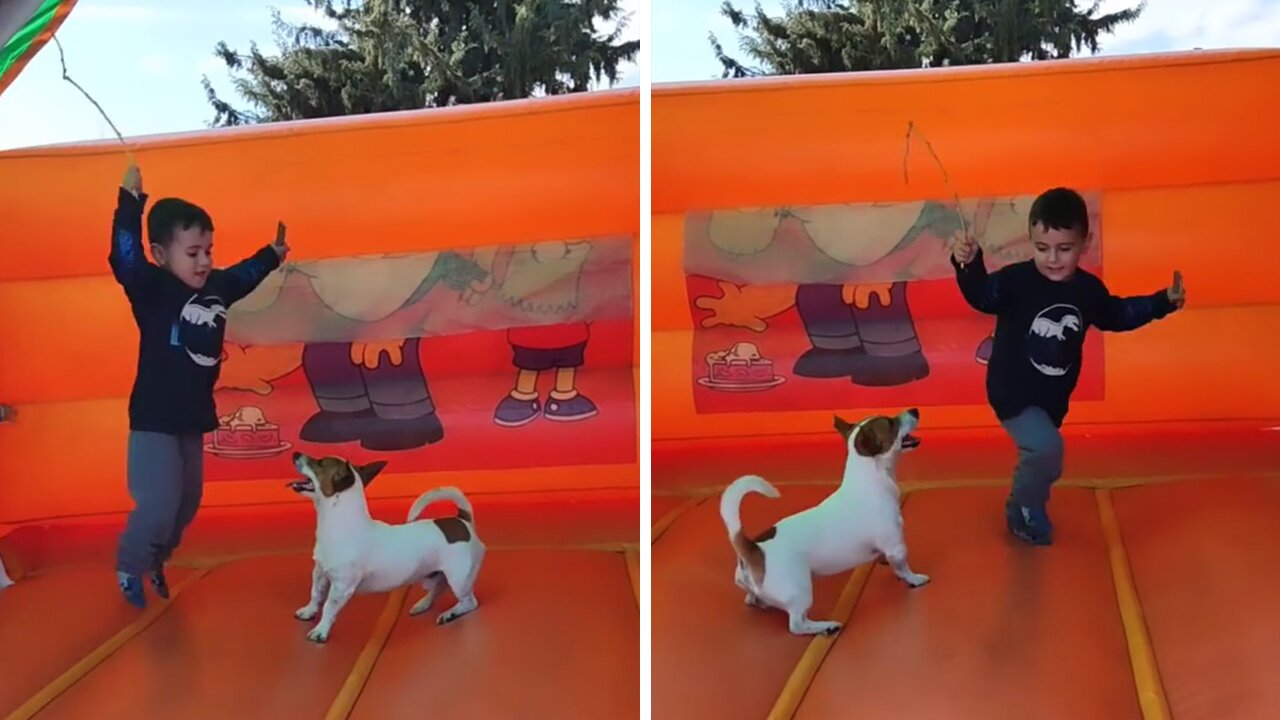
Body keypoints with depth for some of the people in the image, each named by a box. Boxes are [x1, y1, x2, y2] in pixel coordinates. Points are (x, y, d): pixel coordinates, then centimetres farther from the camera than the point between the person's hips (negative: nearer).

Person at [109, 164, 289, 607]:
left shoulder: (216, 287, 2)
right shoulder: (152, 288, -16)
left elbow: (244, 275, 24)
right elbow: (125, 259, -35)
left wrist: (273, 254, 28)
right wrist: (131, 202, -40)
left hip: (193, 417, 7)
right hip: (154, 419, -7)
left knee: (188, 502, 18)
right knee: (159, 505, -12)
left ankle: (156, 560, 41)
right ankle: (130, 566, 16)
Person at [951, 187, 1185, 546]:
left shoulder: (1088, 288, -3)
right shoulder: (1016, 279, -22)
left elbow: (1116, 315, 17)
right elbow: (982, 295, -41)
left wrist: (1163, 301, 13)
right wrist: (969, 264, -61)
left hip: (1053, 398, 7)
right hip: (1013, 393, -6)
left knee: (1040, 459, 23)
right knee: (1047, 450, -26)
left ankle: (1023, 513, 51)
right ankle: (1027, 512, 2)